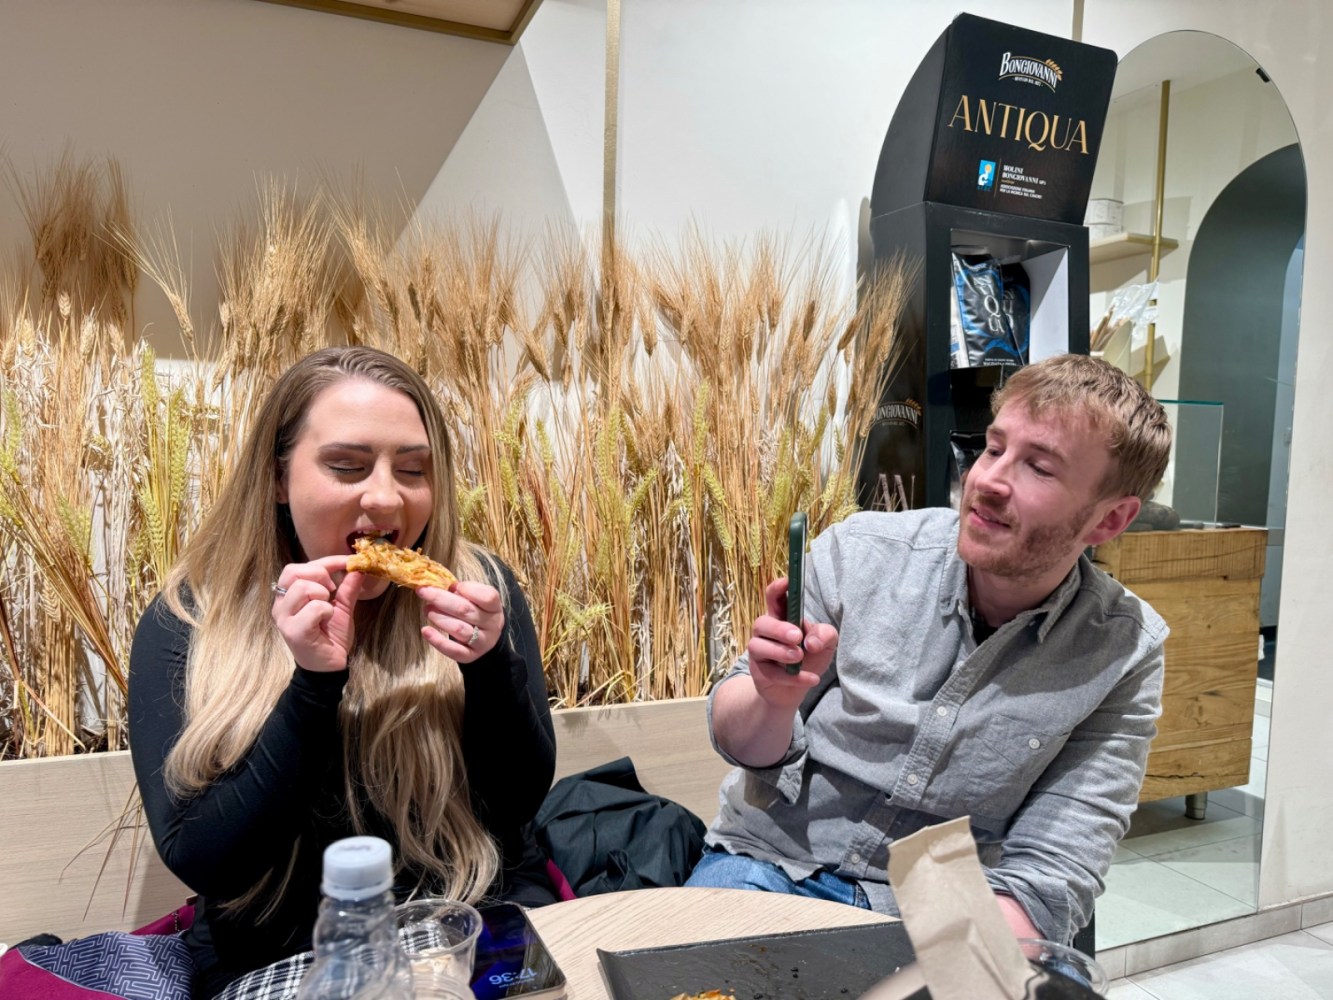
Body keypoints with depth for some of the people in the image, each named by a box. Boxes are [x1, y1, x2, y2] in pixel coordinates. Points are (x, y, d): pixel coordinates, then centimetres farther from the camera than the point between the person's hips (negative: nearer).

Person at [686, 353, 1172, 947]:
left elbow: (1046, 879, -10)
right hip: (772, 860, -2)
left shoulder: (1122, 656, -8)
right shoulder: (859, 553, -10)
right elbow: (737, 739, 0)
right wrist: (776, 699, -23)